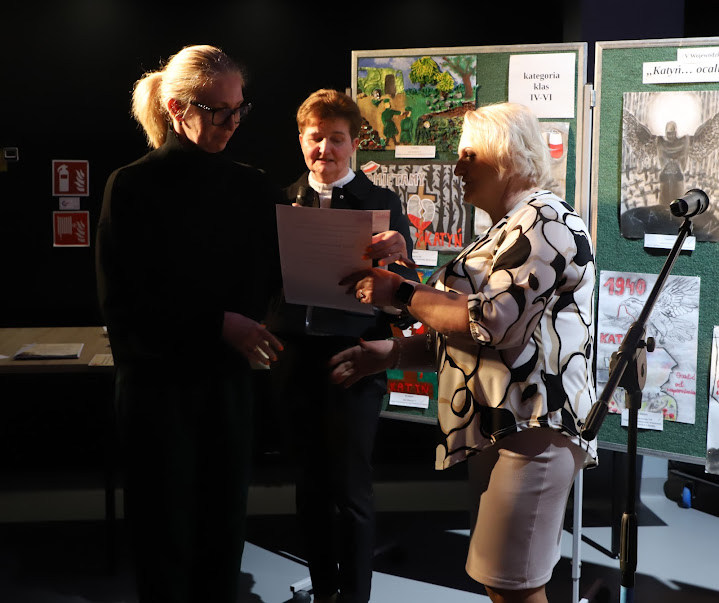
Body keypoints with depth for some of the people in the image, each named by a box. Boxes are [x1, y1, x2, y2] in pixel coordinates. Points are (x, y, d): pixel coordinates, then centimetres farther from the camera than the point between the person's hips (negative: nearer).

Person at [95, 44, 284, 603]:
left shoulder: (254, 189, 3)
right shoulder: (132, 187, -7)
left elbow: (279, 275, -3)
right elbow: (123, 302, -12)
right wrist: (219, 324, -21)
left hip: (229, 381, 3)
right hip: (157, 383, -3)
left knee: (224, 526, 11)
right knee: (165, 533, 7)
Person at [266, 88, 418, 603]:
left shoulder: (382, 203, 0)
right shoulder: (283, 202, 8)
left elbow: (406, 291, -6)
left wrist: (397, 253, -26)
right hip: (296, 356, 3)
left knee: (351, 489, 1)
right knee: (309, 485, 13)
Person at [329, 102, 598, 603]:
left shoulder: (546, 222, -12)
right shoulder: (506, 231, 20)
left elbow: (489, 322, -22)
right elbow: (463, 337, 21)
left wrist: (400, 293, -11)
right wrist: (389, 352, 11)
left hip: (531, 429, -10)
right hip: (493, 430, 10)